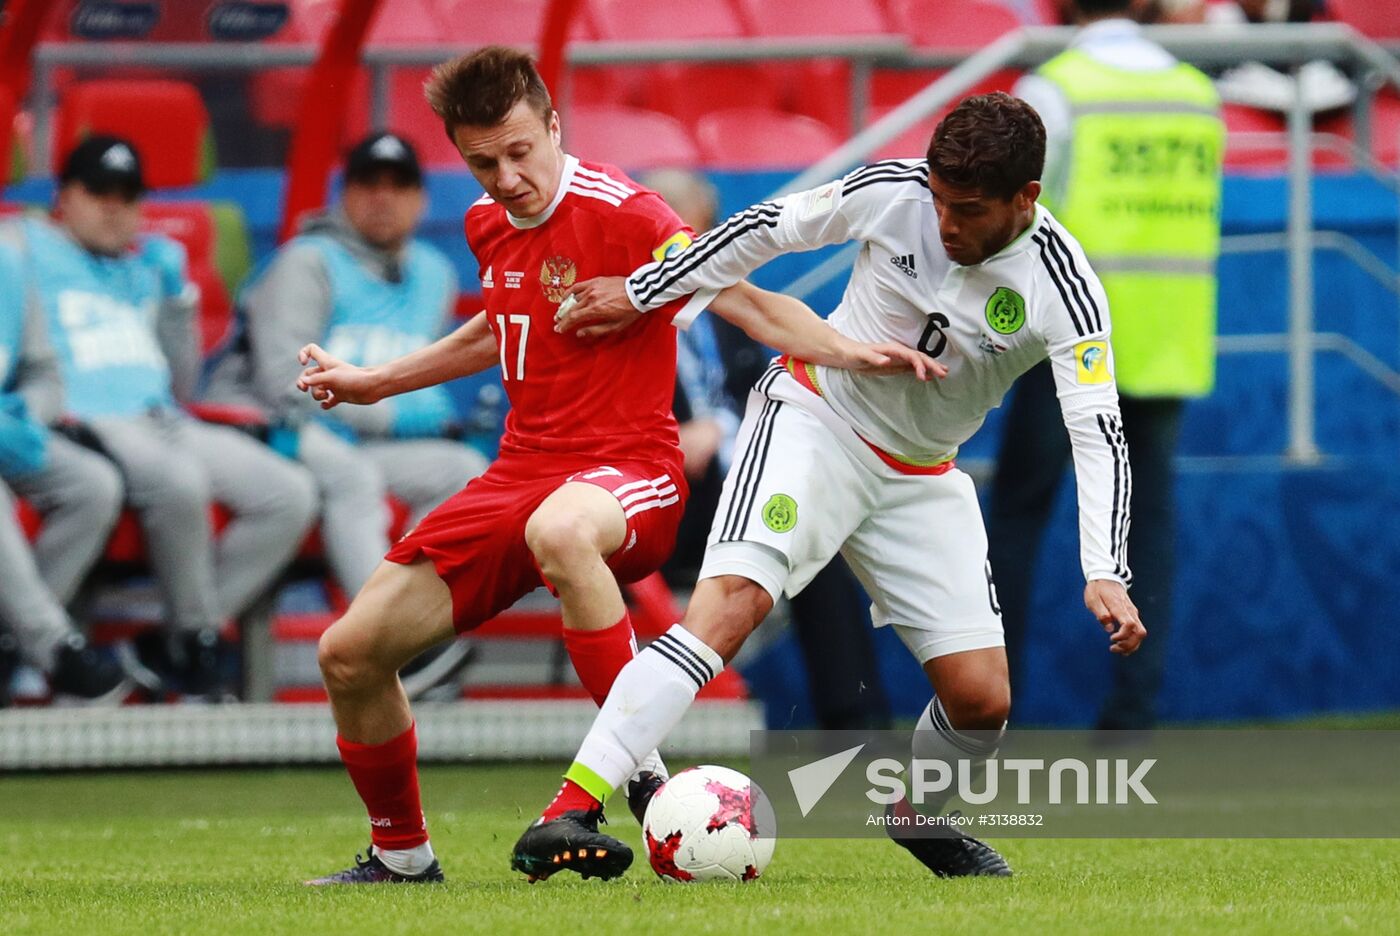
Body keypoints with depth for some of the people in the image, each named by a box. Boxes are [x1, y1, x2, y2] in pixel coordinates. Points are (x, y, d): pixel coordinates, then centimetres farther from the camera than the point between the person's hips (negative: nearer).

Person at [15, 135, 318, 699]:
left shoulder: (148, 266, 29)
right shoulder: (30, 249, 12)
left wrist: (177, 298, 15)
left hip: (164, 423, 7)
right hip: (85, 425, -7)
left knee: (291, 495, -13)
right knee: (180, 481, -38)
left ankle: (168, 647, -16)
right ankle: (196, 648, -21)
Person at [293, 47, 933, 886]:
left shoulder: (618, 212, -13)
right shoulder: (490, 225, 10)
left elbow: (741, 299, -20)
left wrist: (848, 352, -35)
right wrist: (374, 382, 36)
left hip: (629, 473, -7)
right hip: (522, 471, 8)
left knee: (557, 528, -45)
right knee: (351, 653, 0)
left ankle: (636, 770, -35)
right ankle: (401, 855, 22)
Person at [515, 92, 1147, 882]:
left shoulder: (1063, 289, -19)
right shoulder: (892, 192, -17)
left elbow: (1100, 432, -24)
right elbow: (768, 228, -1)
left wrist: (1106, 574, -37)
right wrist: (643, 293, 5)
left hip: (920, 480, 3)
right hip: (815, 419, -3)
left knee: (982, 699, -2)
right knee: (731, 602, -27)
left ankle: (916, 815, 35)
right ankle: (564, 816, -37)